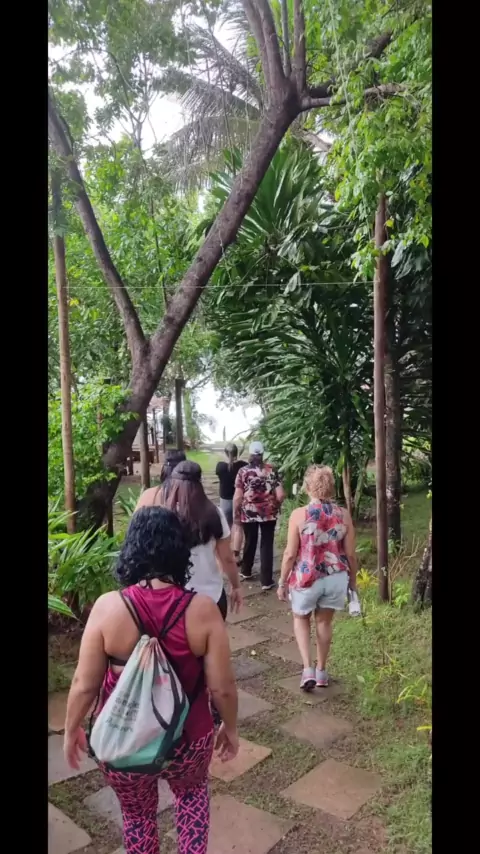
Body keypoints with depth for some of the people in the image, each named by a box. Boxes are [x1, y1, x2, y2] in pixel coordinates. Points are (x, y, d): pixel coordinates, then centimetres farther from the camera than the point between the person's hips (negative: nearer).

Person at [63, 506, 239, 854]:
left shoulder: (109, 607, -21)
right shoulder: (202, 609, -21)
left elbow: (85, 684, -12)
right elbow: (223, 687, -13)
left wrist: (72, 729, 7)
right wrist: (231, 728, 6)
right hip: (188, 739, 0)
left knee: (137, 814, 30)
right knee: (193, 793, 34)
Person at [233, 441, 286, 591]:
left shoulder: (243, 471, -7)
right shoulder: (271, 470, -3)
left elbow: (238, 497, -9)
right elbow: (280, 495, -7)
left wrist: (235, 513, 5)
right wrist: (276, 506, 12)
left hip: (248, 513, 0)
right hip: (268, 513, 0)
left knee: (250, 543, 19)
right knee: (267, 545, 5)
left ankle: (246, 572, 38)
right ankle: (266, 581, 6)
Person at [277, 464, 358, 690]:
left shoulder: (299, 515, -14)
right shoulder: (344, 515, -6)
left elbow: (290, 554, -11)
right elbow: (350, 554, -1)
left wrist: (282, 582, 2)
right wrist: (353, 581, 14)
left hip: (307, 578, -2)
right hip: (336, 577, 3)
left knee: (300, 618, 22)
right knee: (324, 621, 22)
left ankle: (308, 669, 12)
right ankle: (321, 672, 33)